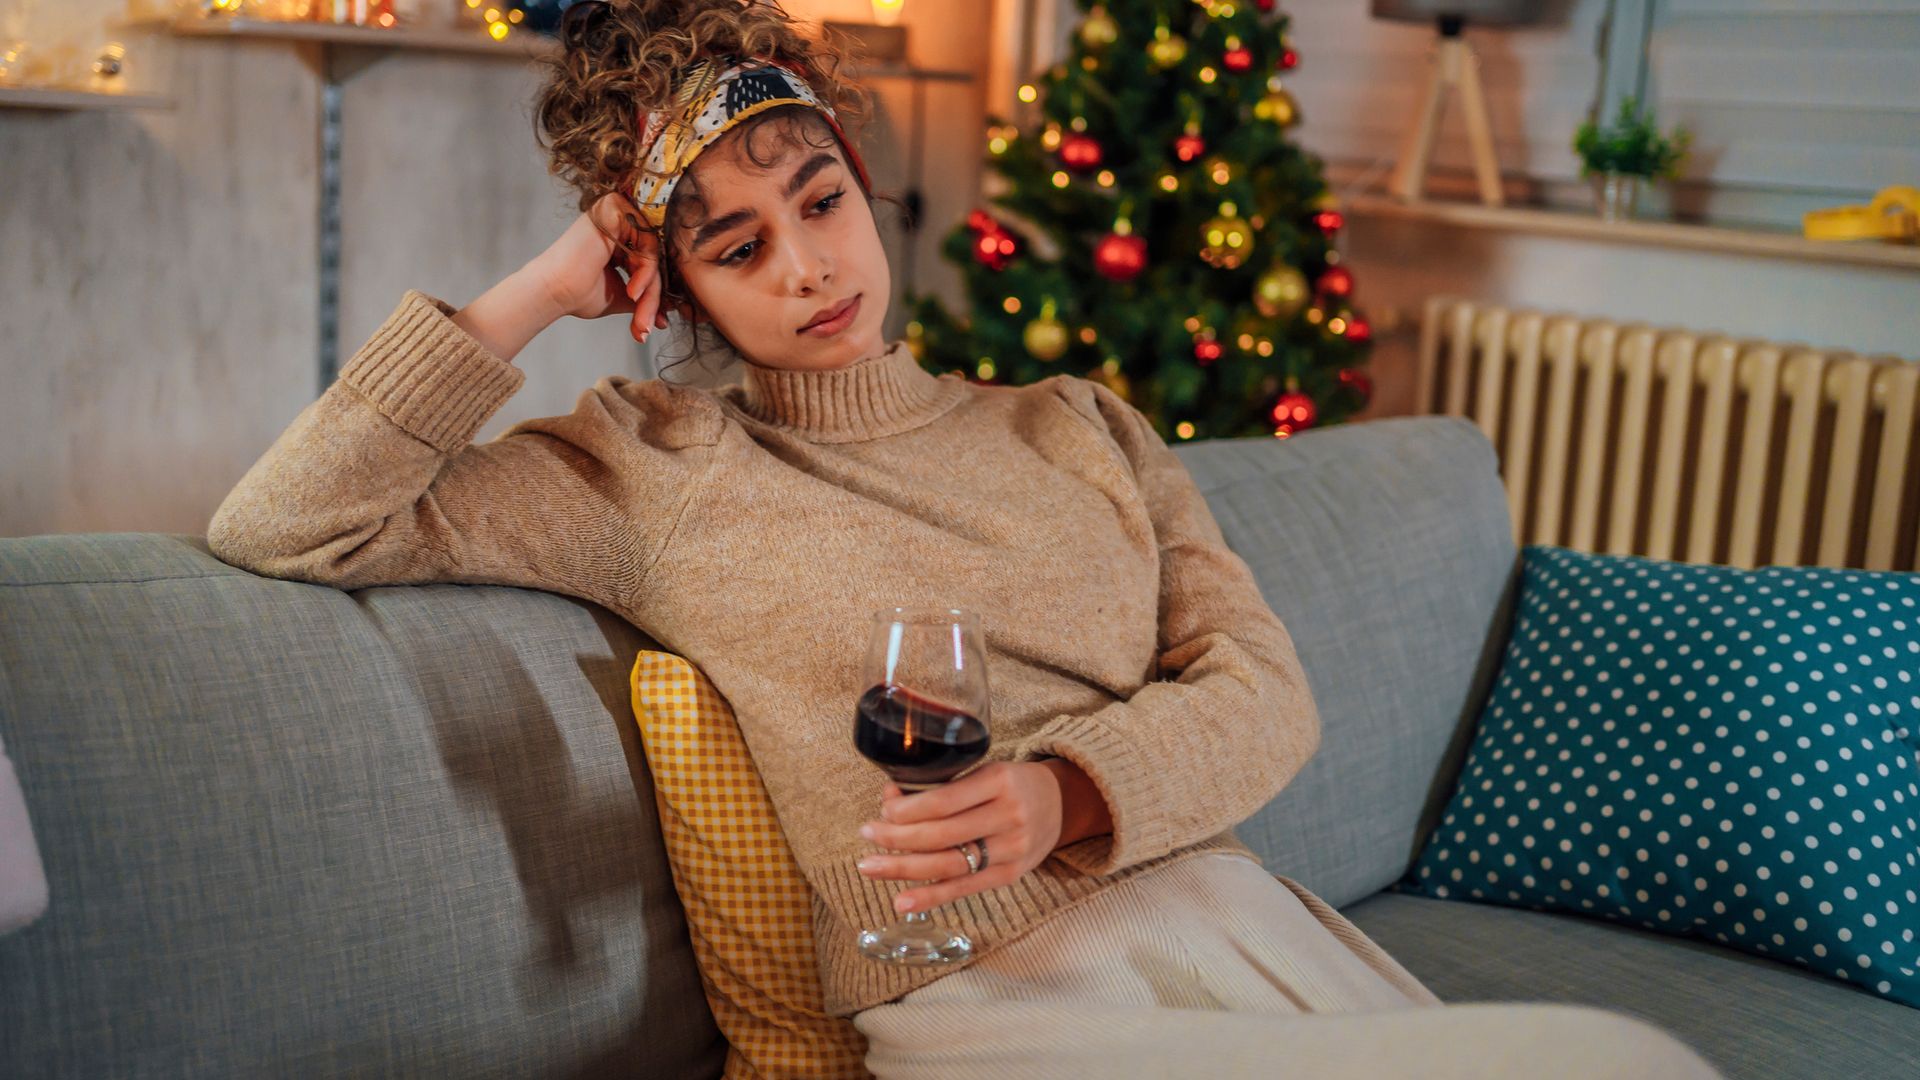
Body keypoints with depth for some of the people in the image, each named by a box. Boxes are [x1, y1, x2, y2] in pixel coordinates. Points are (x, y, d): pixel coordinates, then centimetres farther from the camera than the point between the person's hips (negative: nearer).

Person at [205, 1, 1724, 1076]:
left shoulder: (1079, 428, 19)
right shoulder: (657, 472, 7)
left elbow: (1265, 690, 10)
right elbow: (283, 527, 0)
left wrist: (1064, 795, -11)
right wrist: (539, 296, 2)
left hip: (1229, 916, 6)